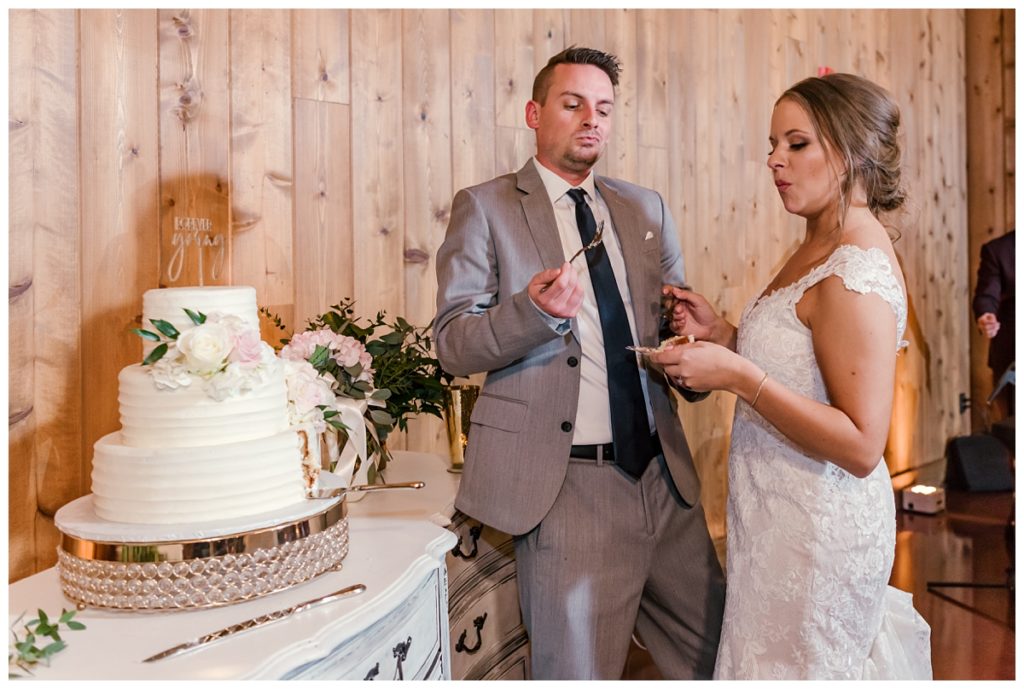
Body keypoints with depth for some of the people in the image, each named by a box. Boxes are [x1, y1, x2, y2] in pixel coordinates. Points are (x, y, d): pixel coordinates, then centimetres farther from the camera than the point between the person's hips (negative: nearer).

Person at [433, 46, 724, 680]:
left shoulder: (647, 208, 13)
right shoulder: (484, 207, -1)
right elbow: (452, 343, -6)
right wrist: (533, 311, -25)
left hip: (665, 475, 5)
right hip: (567, 485, -5)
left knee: (719, 656, 15)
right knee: (580, 671, 9)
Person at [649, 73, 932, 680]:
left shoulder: (856, 276, -23)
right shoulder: (819, 249, 6)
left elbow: (861, 446, -25)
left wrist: (738, 375, -28)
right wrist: (723, 333, 0)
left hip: (816, 531, -9)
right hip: (785, 511, 9)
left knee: (795, 664, 11)